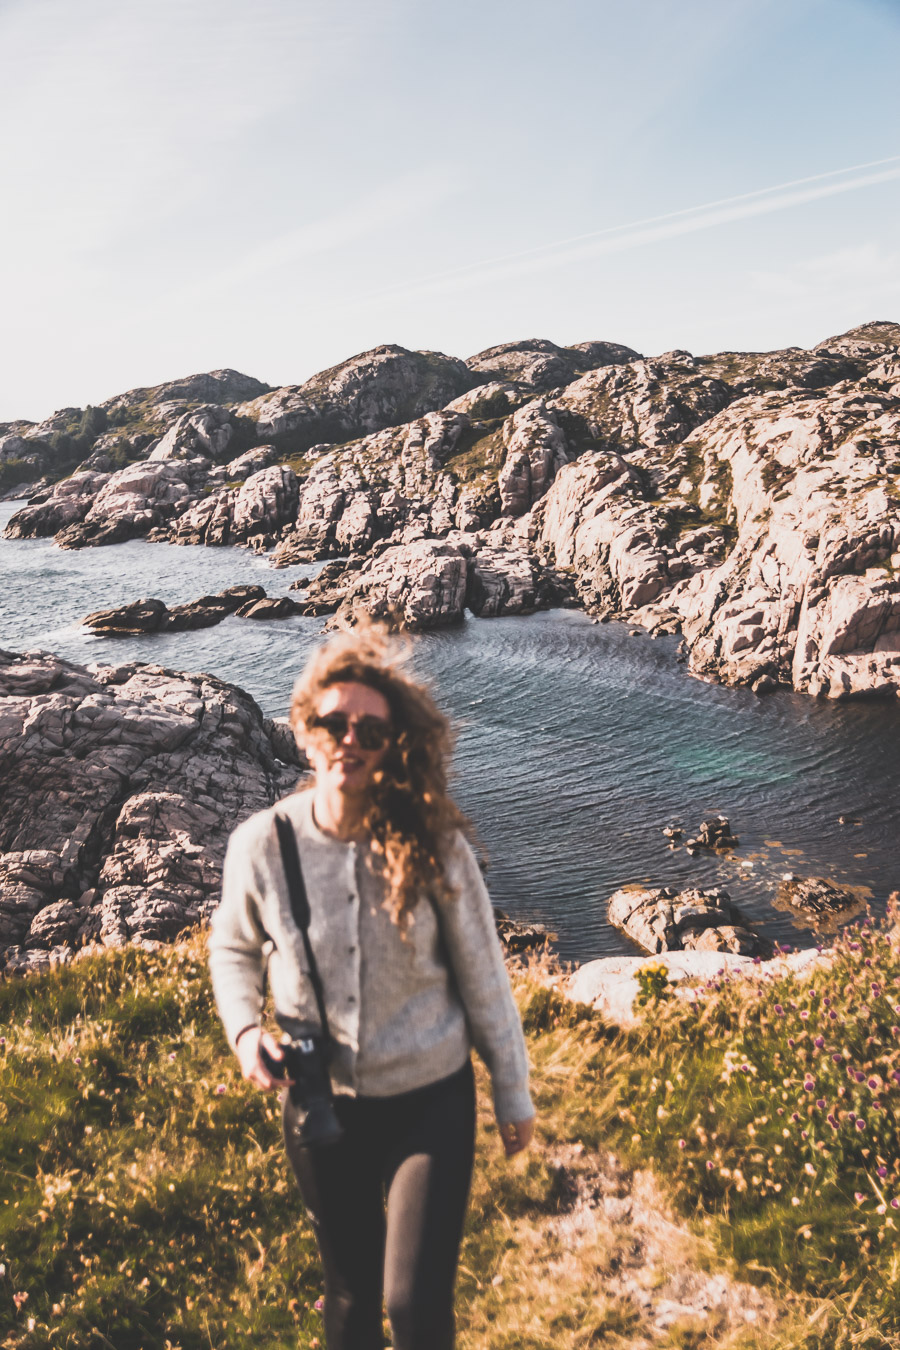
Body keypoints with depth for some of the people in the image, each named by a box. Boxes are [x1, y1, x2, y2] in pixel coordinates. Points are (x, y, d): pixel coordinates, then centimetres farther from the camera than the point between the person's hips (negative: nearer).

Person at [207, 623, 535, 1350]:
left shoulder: (434, 846, -18)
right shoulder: (261, 844, -14)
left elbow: (482, 978, -7)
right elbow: (233, 947, 6)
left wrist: (514, 1097, 2)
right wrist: (244, 1028, -12)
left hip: (429, 1101, -2)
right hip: (320, 1105, 2)